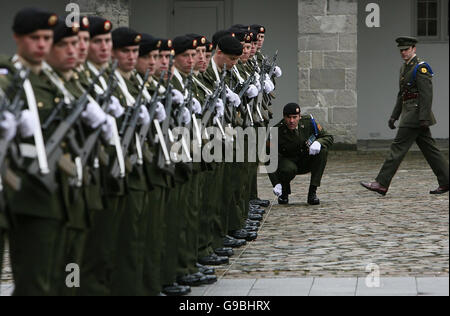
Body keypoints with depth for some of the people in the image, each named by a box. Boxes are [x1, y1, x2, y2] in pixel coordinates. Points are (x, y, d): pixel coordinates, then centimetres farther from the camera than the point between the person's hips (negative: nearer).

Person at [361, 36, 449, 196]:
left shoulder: (420, 67, -12)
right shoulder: (404, 68, 18)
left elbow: (426, 94, -18)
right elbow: (401, 94, 23)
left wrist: (424, 118, -23)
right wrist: (394, 116, 19)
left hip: (415, 114, -10)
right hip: (408, 113, 10)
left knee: (398, 147, -9)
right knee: (429, 149, 10)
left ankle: (381, 184, -9)